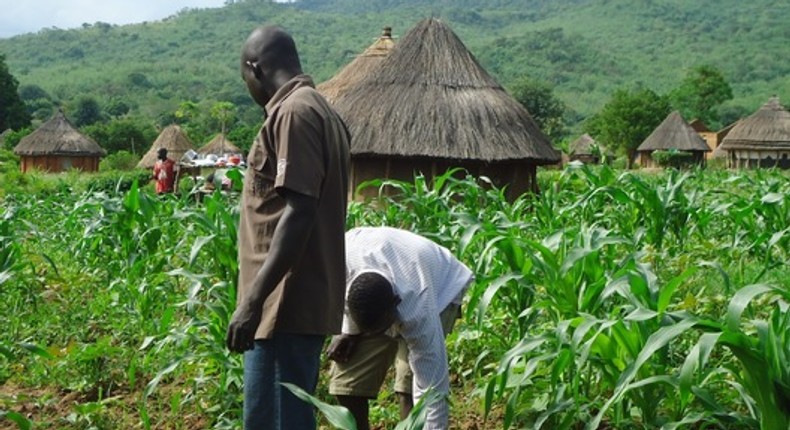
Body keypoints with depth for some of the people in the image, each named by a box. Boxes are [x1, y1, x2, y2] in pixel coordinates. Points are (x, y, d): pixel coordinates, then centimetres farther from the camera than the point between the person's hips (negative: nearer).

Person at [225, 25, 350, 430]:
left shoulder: (293, 113, -14)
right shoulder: (321, 111, 16)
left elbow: (298, 214, -22)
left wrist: (251, 301, -23)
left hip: (287, 304, -10)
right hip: (304, 301, 10)